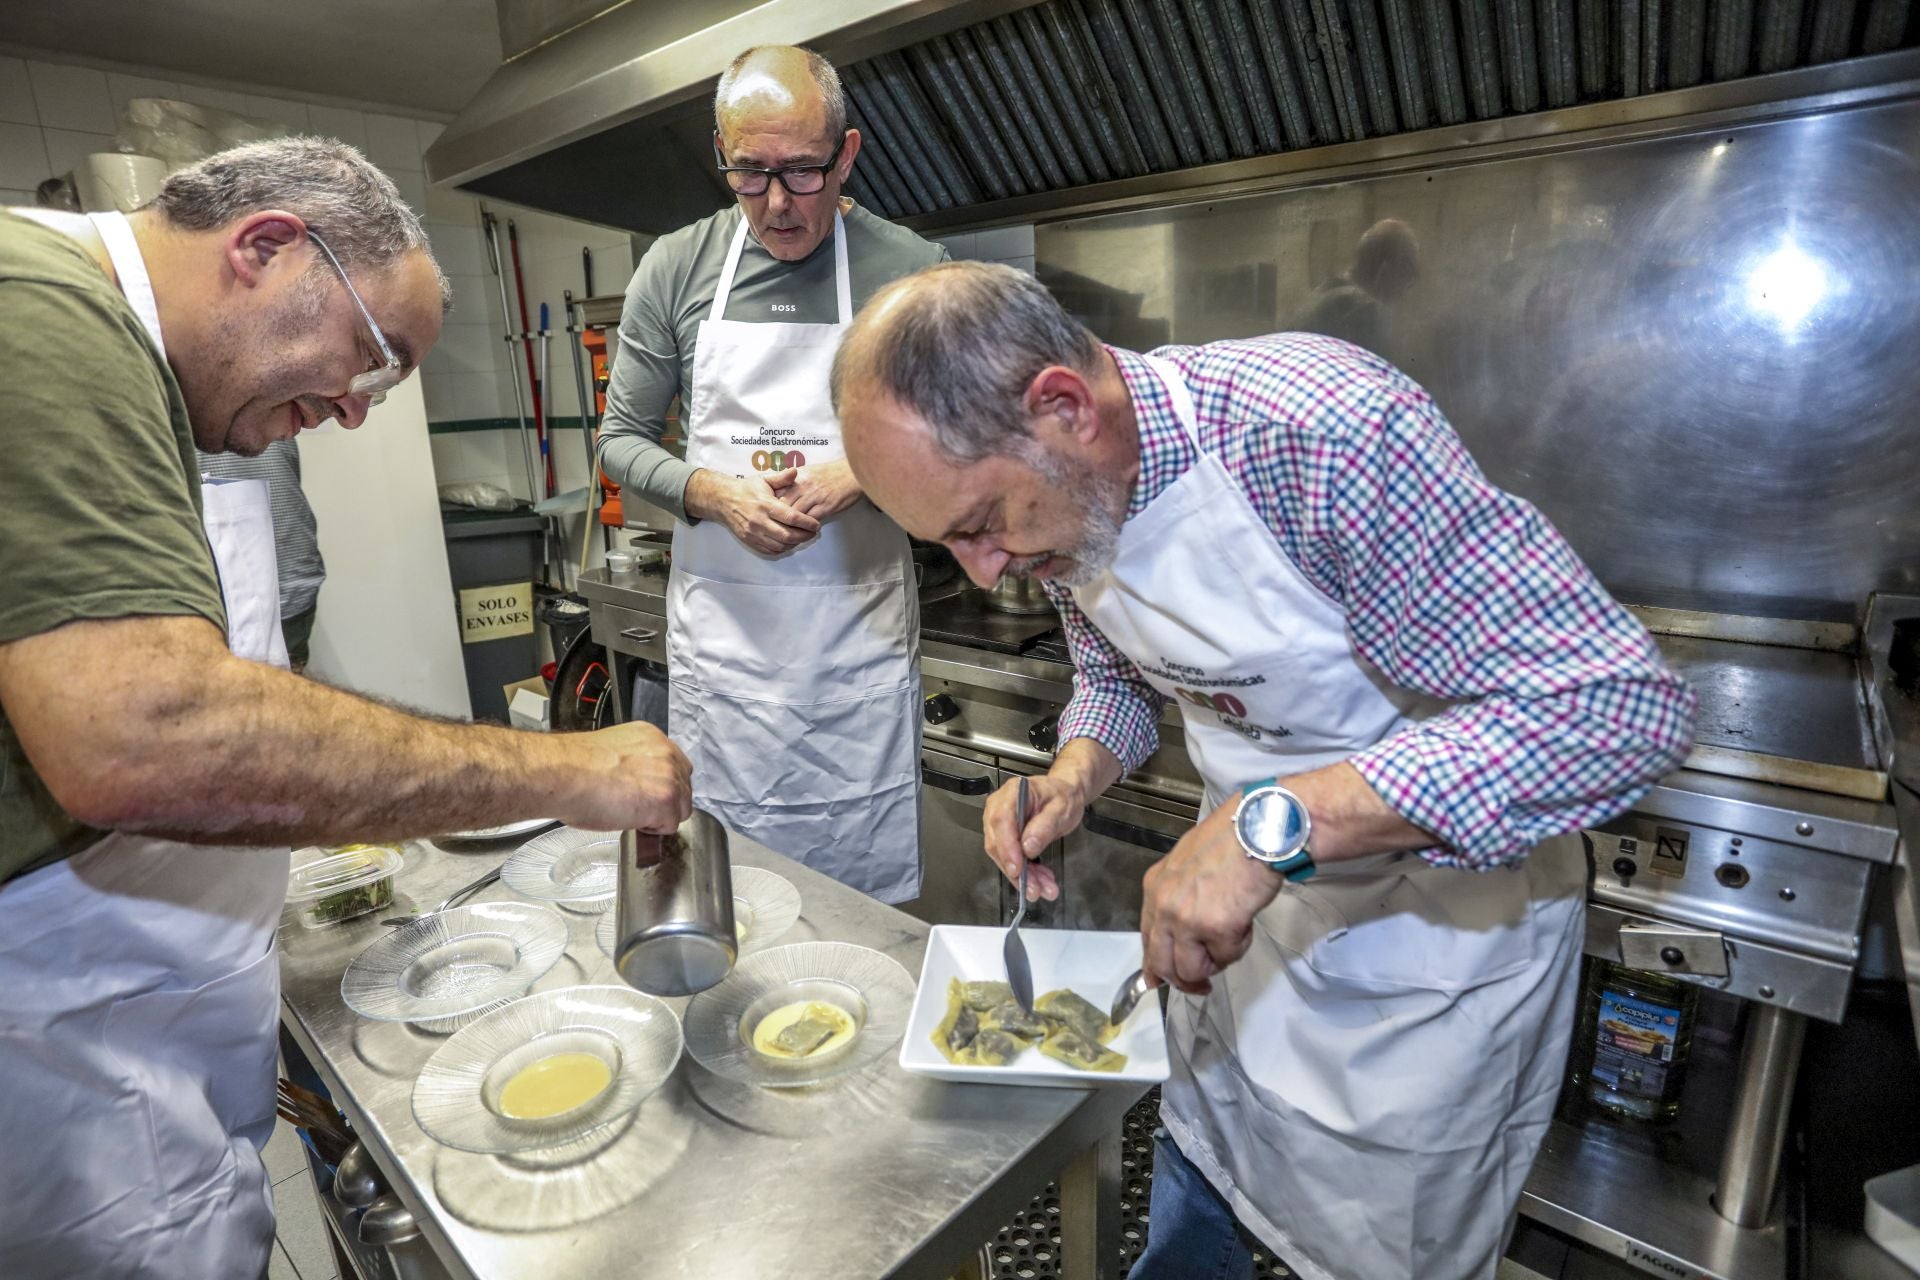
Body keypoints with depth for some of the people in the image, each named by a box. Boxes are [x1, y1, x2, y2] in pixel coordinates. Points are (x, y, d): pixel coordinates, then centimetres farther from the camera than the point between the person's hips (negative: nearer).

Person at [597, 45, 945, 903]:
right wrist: (716, 493, -12)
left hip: (862, 633, -1)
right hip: (720, 632, 2)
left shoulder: (911, 271, -2)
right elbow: (621, 443, 7)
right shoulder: (675, 269, 3)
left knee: (869, 891, 9)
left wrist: (860, 475, -16)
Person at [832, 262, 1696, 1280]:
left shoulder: (1321, 431, -34)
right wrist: (1073, 777, -13)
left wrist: (1272, 822, -39)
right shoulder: (1057, 489, -9)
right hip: (1254, 893, 6)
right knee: (1193, 1197, 26)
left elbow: (1624, 706, -32)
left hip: (1441, 913, -5)